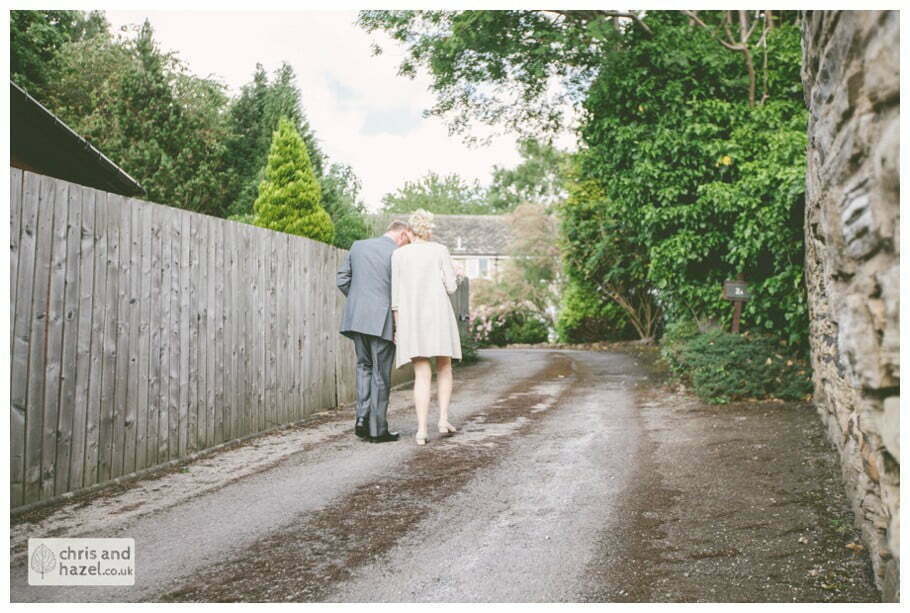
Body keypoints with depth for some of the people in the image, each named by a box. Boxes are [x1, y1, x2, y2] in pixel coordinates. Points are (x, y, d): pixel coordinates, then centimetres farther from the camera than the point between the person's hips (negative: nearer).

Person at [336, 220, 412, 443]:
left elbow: (341, 278, 10)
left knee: (364, 366, 19)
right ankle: (377, 429, 10)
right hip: (382, 320, -5)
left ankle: (363, 416, 5)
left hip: (356, 317, 5)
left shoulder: (357, 246, 10)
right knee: (381, 374, 4)